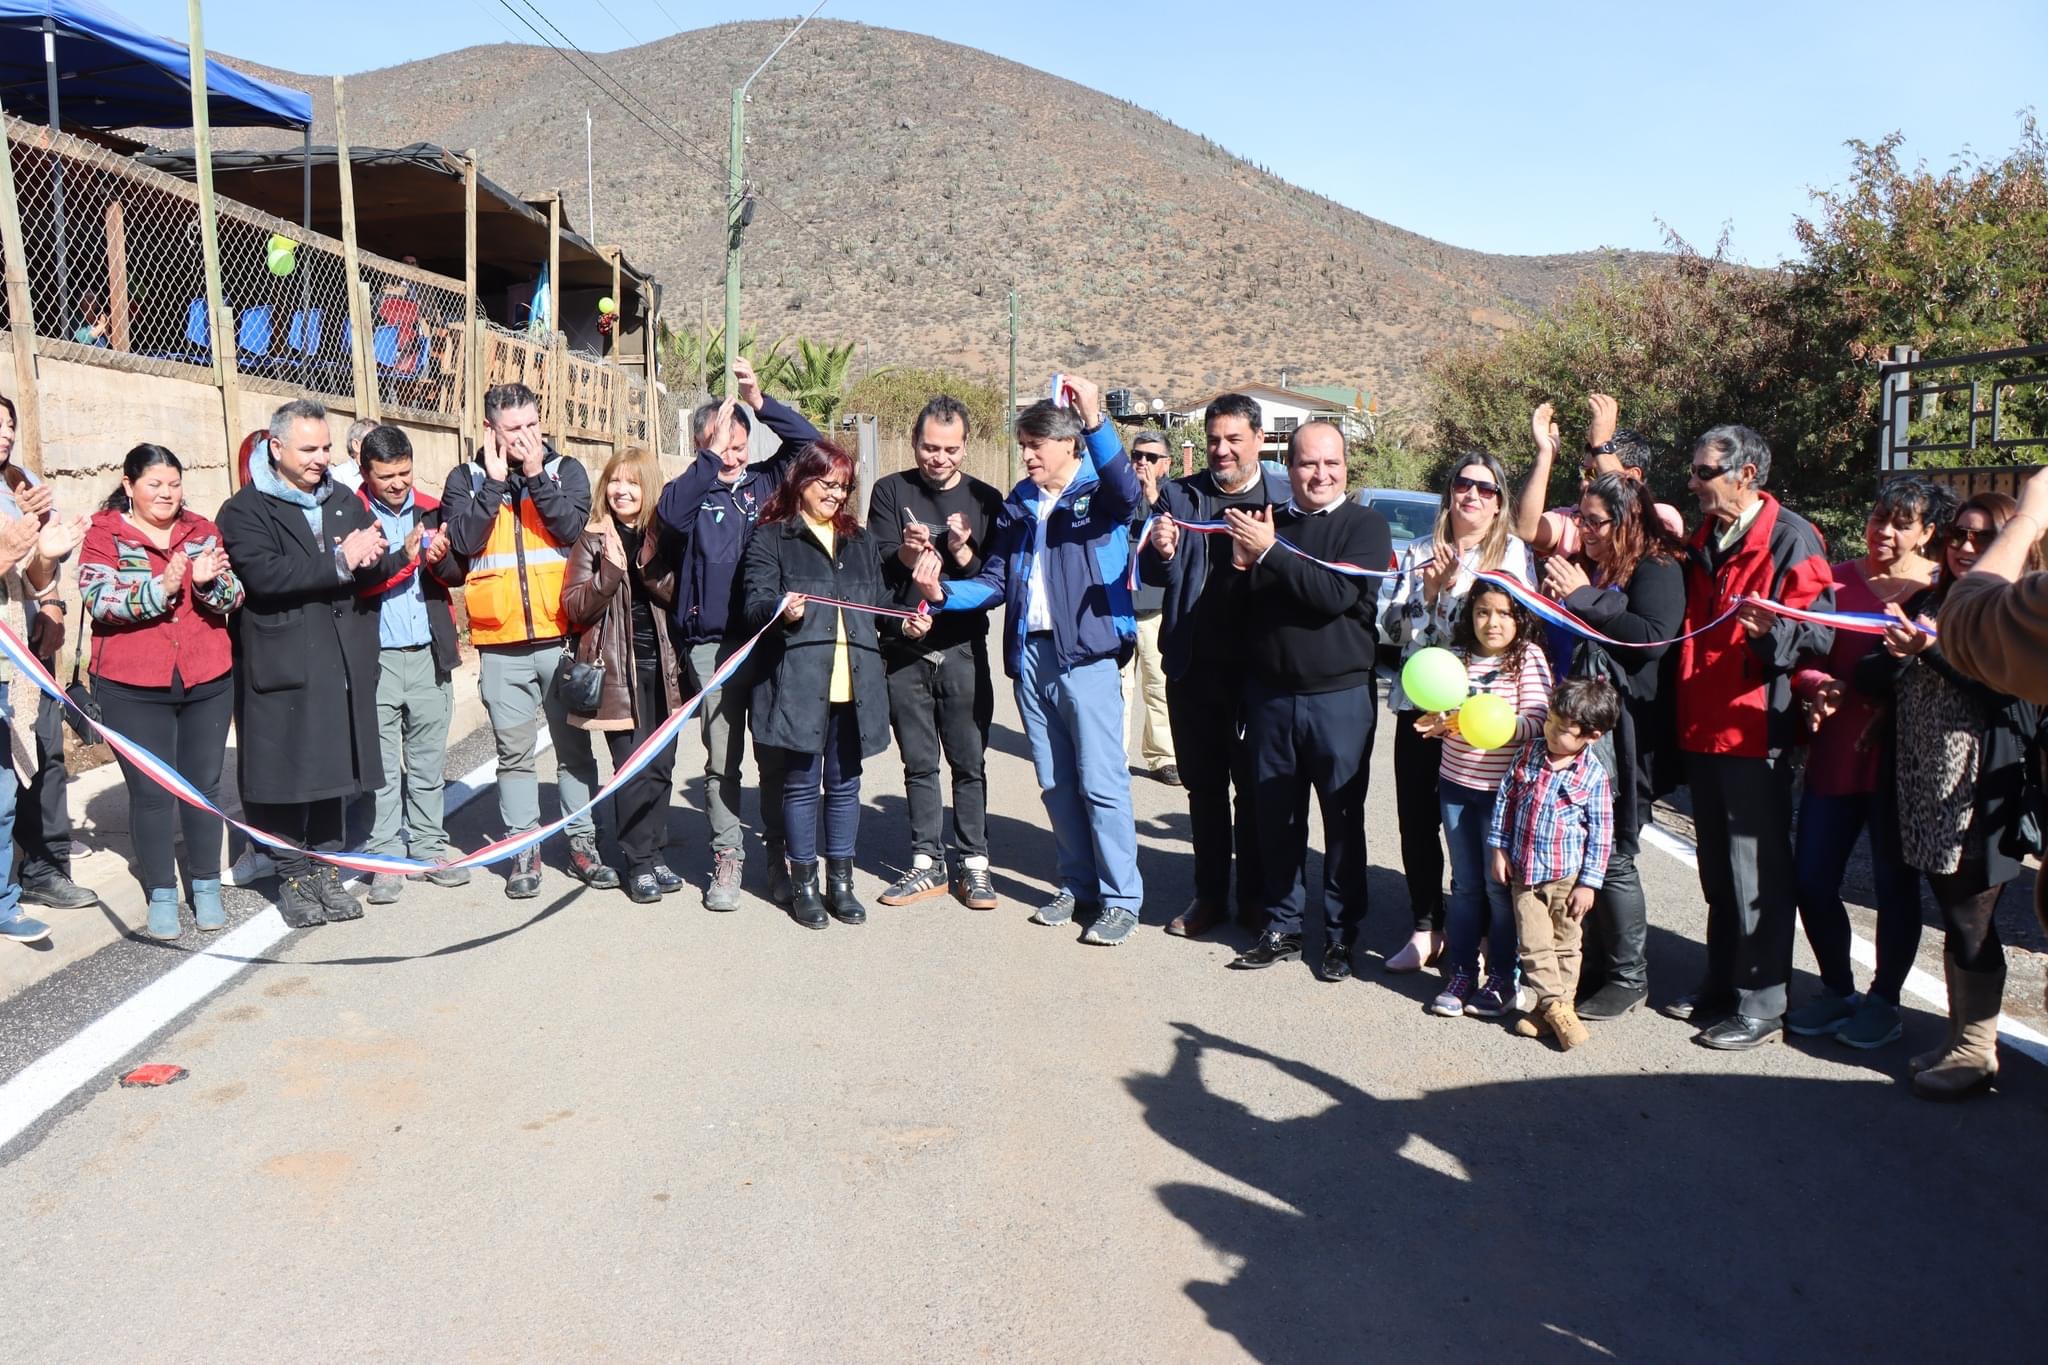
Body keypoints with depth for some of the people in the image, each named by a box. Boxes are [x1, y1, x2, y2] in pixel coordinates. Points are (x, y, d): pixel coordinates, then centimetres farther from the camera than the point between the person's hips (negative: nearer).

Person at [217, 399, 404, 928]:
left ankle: (326, 869, 22)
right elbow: (263, 574, -20)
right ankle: (295, 877, 15)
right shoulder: (245, 510, -3)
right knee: (287, 772, 2)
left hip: (343, 662, 5)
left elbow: (381, 567, 9)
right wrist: (339, 562, -22)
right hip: (282, 665, -5)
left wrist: (372, 558, -14)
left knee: (333, 767, 11)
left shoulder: (345, 502, 15)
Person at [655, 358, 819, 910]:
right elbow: (671, 512, -17)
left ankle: (781, 857, 18)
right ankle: (727, 858, 16)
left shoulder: (766, 482, 11)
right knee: (721, 760, 5)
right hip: (711, 644, -1)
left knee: (777, 757, 7)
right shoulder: (693, 491, 5)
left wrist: (758, 399, -9)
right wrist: (712, 456, -20)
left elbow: (808, 440, 2)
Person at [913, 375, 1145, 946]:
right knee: (1055, 782, 12)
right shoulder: (1018, 504, 16)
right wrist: (944, 593, -5)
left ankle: (1121, 898, 7)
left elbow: (1127, 491, -28)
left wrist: (1095, 420, -40)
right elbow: (994, 582, 13)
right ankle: (1079, 886, 25)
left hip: (1086, 652, -6)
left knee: (1100, 781, -4)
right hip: (1030, 654, 6)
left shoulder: (1098, 493, -2)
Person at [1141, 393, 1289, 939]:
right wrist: (1161, 553, -18)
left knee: (1255, 789, 8)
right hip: (1194, 665, 2)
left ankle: (1255, 897, 21)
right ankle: (1209, 896, 23)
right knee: (1203, 786, 11)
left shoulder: (1287, 498, 0)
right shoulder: (1178, 495, 6)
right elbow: (1154, 576, 4)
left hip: (1260, 667, -2)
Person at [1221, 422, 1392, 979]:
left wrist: (1270, 553, -19)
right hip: (1270, 694, 4)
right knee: (1276, 817, 9)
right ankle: (1281, 927, 23)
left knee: (1343, 819, 5)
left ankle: (1341, 935, 18)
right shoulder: (1266, 524, 10)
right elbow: (1242, 610, 9)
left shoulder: (1366, 526, -3)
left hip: (1340, 696, -4)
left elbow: (1337, 595, -19)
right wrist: (1244, 568, -10)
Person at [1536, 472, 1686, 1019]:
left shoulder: (1656, 569, -5)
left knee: (1611, 857, -3)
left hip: (1624, 739, -7)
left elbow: (1653, 637, -20)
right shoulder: (1584, 568, 17)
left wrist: (1585, 598, -15)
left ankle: (1629, 978, 11)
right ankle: (1595, 968, 18)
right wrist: (1556, 599, 4)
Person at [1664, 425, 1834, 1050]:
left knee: (1757, 875, -1)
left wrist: (1772, 629, -34)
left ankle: (1761, 1005, 9)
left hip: (1756, 731, -8)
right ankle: (1721, 984, 29)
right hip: (1702, 730, 8)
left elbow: (1821, 634, -15)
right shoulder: (1705, 540, 16)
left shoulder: (1789, 538, -9)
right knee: (1717, 871, 17)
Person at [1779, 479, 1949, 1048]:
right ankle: (1836, 989, 26)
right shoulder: (1838, 580, 6)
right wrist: (1817, 688, -16)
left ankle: (1884, 999, 25)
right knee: (1811, 879, 5)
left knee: (1894, 884, 7)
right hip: (1835, 752, 3)